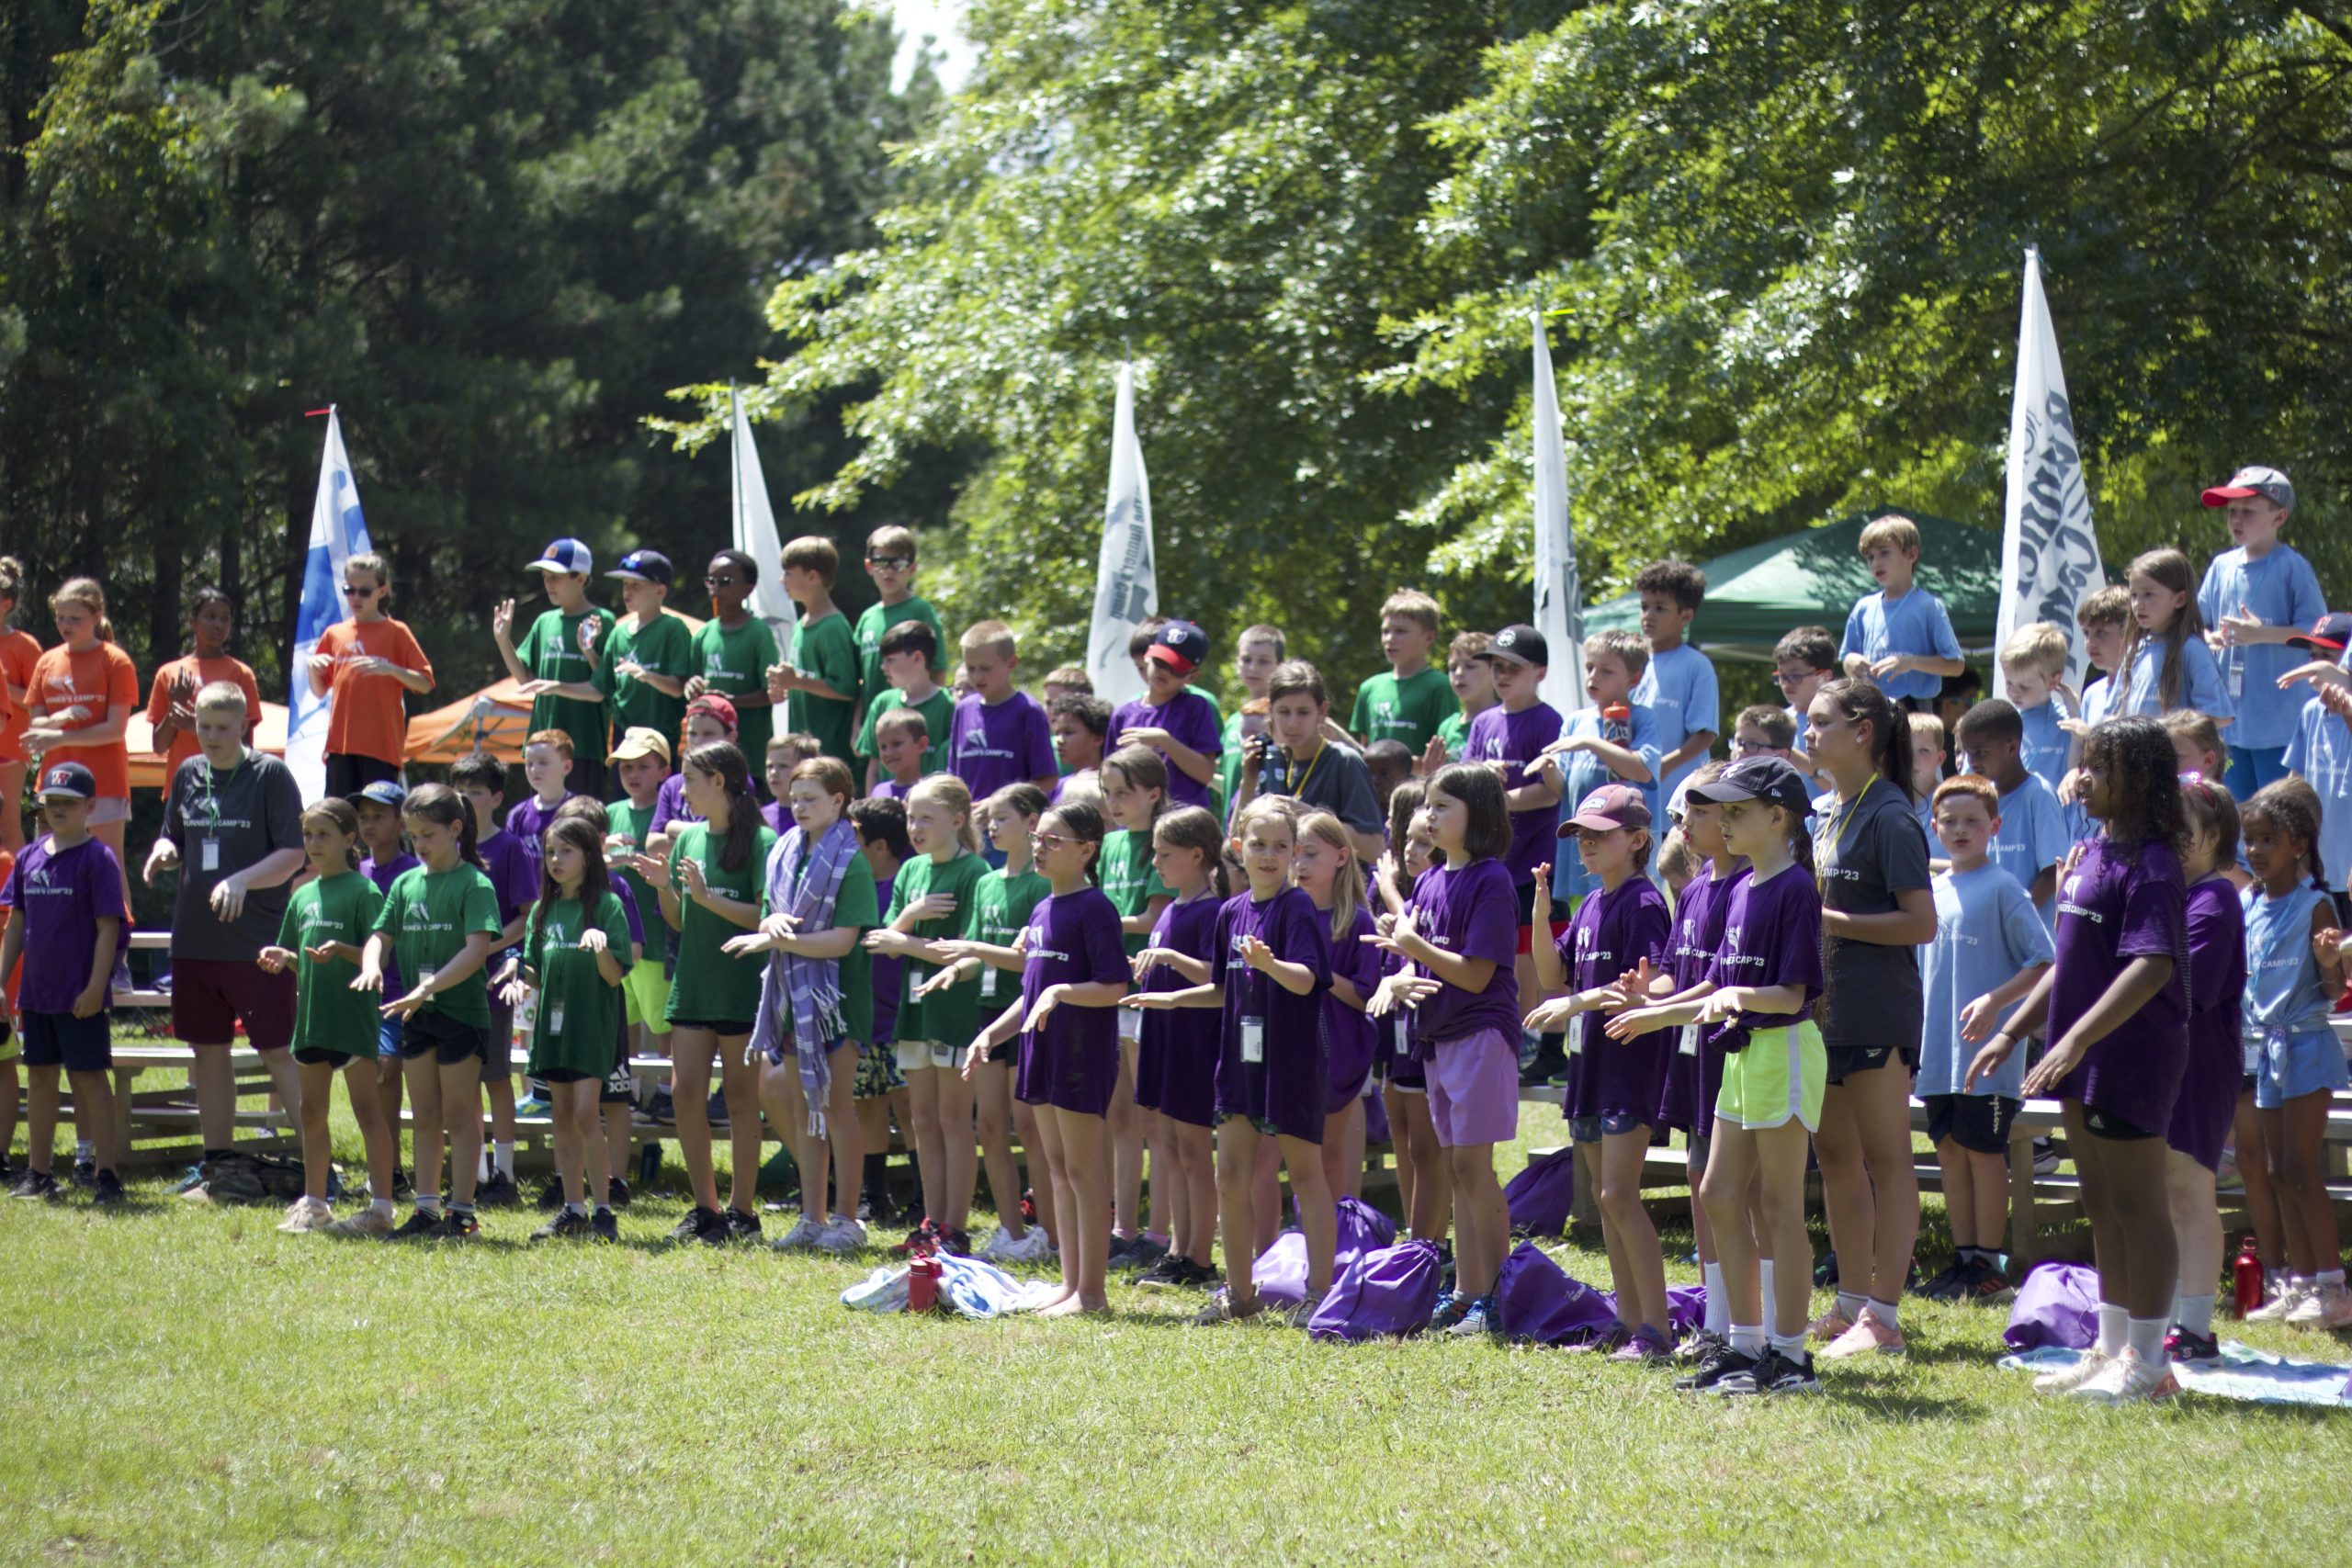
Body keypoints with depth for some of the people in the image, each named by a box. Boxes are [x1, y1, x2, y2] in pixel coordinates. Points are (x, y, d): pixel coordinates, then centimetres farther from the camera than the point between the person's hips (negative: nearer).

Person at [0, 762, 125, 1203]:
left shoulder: (98, 858, -9)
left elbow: (108, 927, -12)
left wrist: (96, 986, -17)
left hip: (80, 997, -6)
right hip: (35, 992, 6)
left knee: (90, 1077, -3)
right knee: (39, 1077, 12)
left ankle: (106, 1174, 1)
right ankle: (38, 1174, 20)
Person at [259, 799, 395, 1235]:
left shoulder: (362, 891, -7)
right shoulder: (303, 896, 13)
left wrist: (340, 950, -27)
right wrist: (281, 958, -1)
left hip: (353, 1013, -7)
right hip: (312, 1012, 8)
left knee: (366, 1108, -7)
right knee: (312, 1111, 12)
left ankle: (381, 1206, -7)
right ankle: (313, 1203, 20)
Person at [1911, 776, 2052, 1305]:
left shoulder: (2003, 888, -7)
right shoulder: (1934, 890, 12)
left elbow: (2043, 961, -9)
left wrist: (1994, 1002, -19)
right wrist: (1919, 1018, 13)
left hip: (1987, 1047, -7)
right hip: (1939, 1048, 7)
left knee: (1983, 1150, -3)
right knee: (1949, 1148, 9)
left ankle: (1989, 1266, 3)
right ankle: (1964, 1258, 17)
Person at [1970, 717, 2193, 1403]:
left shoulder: (2150, 863, -15)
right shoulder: (2093, 854, 13)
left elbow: (2153, 965, -25)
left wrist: (2076, 1038, -30)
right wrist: (2012, 1032, 20)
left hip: (2133, 1053, -10)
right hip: (2084, 1060, 10)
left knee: (2137, 1204, -4)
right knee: (2103, 1206, 15)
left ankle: (2146, 1363, 1)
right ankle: (2111, 1348, 23)